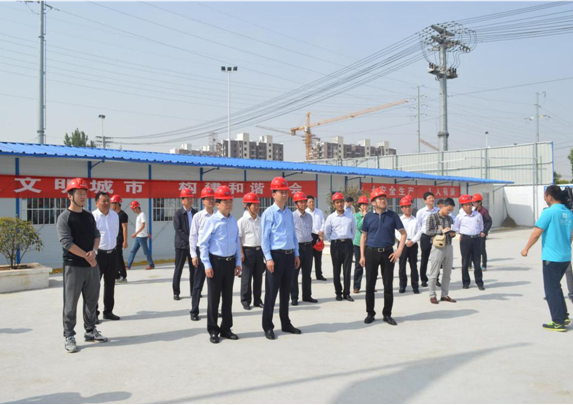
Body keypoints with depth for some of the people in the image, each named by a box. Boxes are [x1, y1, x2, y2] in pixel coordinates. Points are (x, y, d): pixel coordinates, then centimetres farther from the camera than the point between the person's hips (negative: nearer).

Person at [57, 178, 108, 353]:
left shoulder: (89, 216, 12)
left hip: (92, 265, 6)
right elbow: (66, 242, -16)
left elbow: (96, 235, 11)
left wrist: (93, 251, -10)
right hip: (73, 266, -6)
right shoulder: (64, 217, -8)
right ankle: (69, 337, 8)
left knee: (92, 300, 14)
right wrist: (87, 257, -14)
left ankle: (90, 331, 26)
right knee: (71, 304, -1)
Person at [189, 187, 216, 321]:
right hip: (202, 251, -3)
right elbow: (193, 236, -2)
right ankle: (194, 311, 12)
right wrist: (194, 255, -7)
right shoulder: (198, 216, -3)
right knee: (198, 284, 3)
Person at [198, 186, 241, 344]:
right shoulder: (212, 221, -10)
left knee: (228, 296, 12)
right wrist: (207, 265, -12)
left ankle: (226, 329, 23)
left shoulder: (234, 221, 7)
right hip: (216, 262, -5)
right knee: (213, 298, 4)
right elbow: (203, 243, -9)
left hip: (230, 262, 5)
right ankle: (213, 330, 15)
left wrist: (238, 262, 10)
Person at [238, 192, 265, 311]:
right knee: (246, 278, 2)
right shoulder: (243, 220, -9)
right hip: (248, 251, -6)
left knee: (258, 277, 11)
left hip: (259, 250, 6)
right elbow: (238, 238, -10)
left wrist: (264, 251, 14)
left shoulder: (260, 220, 9)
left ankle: (257, 300, 22)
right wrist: (241, 253, -15)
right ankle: (245, 301, 12)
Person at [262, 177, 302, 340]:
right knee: (271, 292, 0)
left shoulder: (289, 213, 12)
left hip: (290, 255, 6)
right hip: (276, 255, -6)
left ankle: (286, 324, 25)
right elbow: (265, 237, -10)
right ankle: (268, 327, 9)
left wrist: (296, 254, 13)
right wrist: (269, 258, -16)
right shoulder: (269, 213, -7)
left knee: (286, 291, 14)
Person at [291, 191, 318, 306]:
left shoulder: (309, 216, 12)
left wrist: (309, 242, 16)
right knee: (294, 274, 0)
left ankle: (307, 296, 23)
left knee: (307, 273, 13)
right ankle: (294, 298, 7)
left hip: (308, 246, 6)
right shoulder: (292, 216, -9)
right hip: (297, 246, -6)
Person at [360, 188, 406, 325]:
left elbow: (403, 233, 5)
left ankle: (387, 314, 17)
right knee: (370, 285, 5)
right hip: (371, 252, 0)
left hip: (388, 253, 0)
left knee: (388, 285, 5)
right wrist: (362, 255, 1)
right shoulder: (368, 216, 2)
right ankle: (370, 313, 18)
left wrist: (399, 250, -5)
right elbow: (363, 236, 6)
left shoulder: (393, 215, 1)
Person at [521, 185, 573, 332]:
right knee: (556, 287, 22)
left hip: (552, 258, -7)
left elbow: (536, 233, -15)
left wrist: (526, 249, -4)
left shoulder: (549, 212, -14)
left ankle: (558, 323, 6)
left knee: (552, 289, 2)